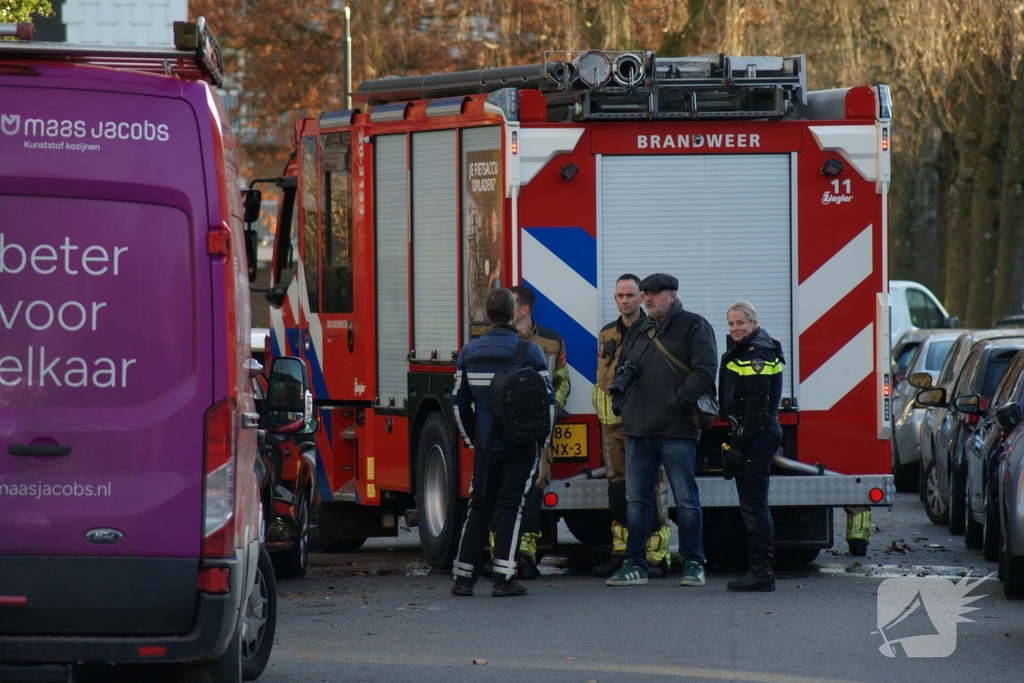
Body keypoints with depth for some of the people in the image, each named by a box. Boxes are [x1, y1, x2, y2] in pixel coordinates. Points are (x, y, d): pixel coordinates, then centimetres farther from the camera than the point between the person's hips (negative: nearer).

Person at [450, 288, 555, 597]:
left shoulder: (469, 352, 4)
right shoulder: (530, 352, -7)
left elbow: (459, 401, 10)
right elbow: (547, 400, -6)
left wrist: (471, 439, 20)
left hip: (485, 445, 3)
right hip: (520, 445, -3)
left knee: (479, 508, 11)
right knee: (510, 508, 0)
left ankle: (464, 577, 9)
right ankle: (503, 578, -5)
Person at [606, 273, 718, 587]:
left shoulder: (693, 326, 0)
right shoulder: (637, 331, 19)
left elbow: (704, 372, -10)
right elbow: (622, 370, 27)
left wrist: (677, 403, -16)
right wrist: (620, 399, 9)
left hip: (676, 431, -6)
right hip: (639, 430, 6)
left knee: (686, 500, -2)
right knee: (636, 500, 5)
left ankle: (693, 564, 3)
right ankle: (634, 565, 8)